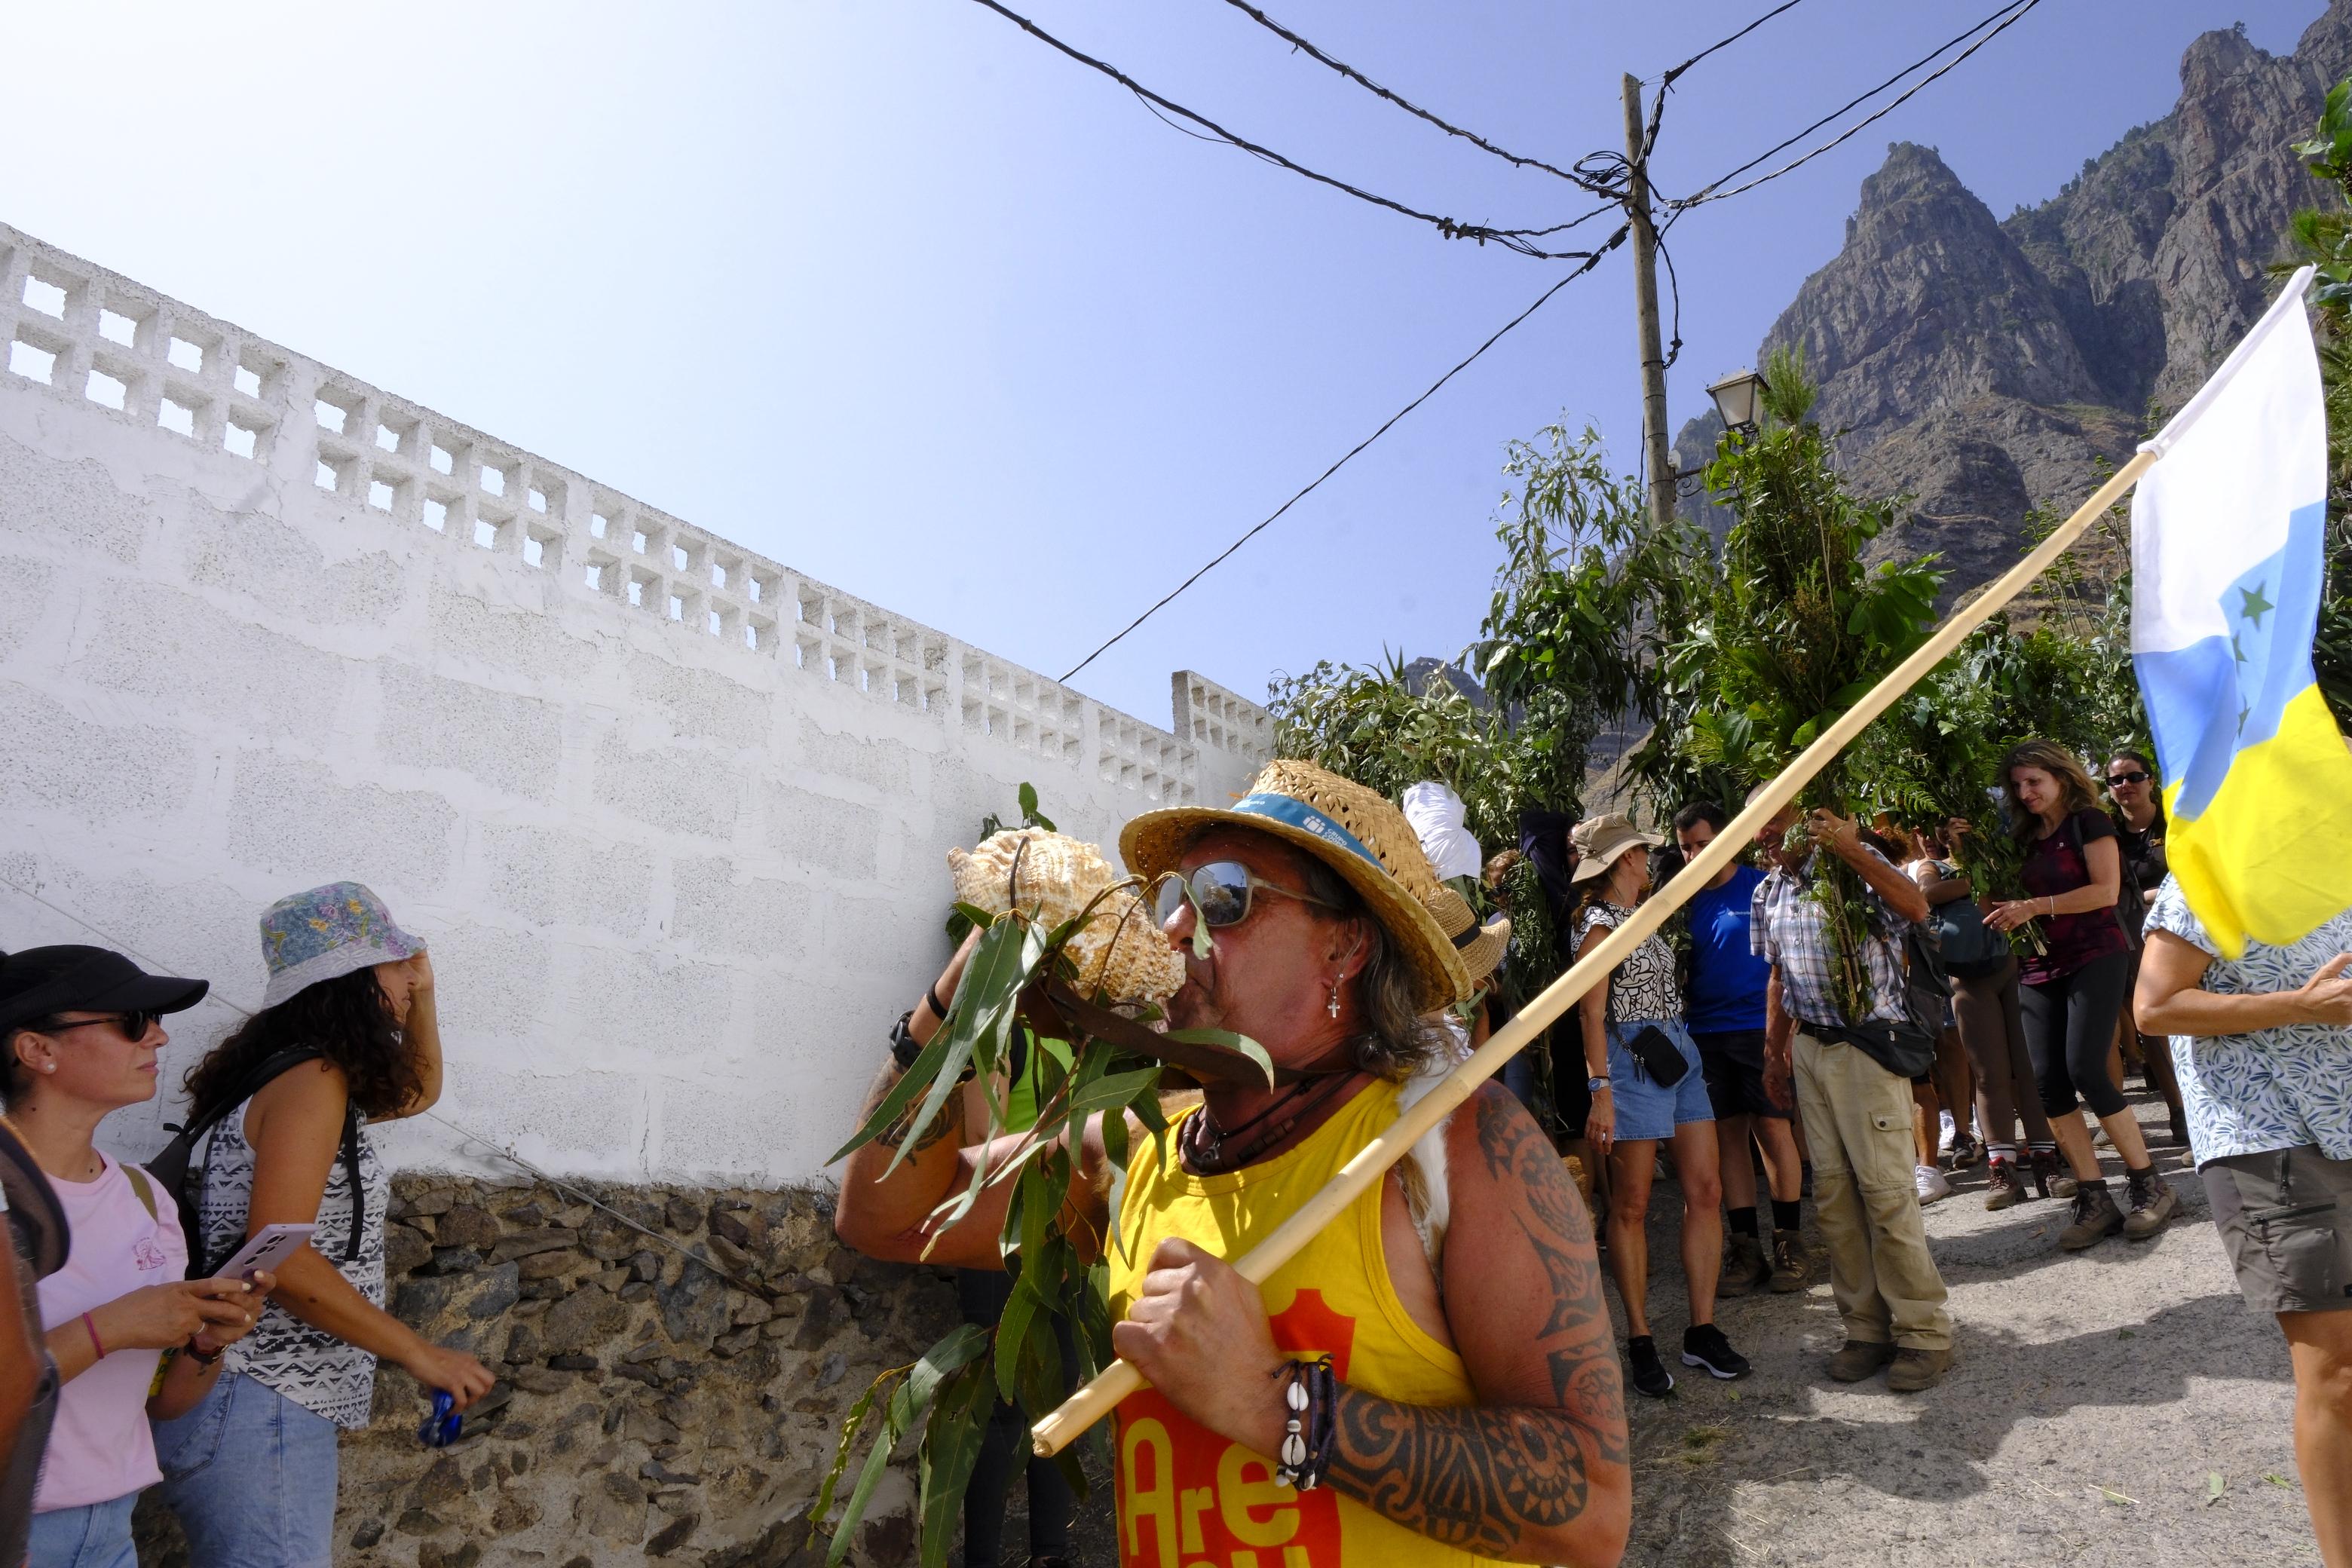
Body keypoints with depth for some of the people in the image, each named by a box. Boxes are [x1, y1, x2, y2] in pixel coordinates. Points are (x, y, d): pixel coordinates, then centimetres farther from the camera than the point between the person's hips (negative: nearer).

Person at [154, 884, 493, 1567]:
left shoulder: (315, 1078, 13)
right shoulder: (310, 1079, -16)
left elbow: (418, 1092, 32)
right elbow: (276, 1254, -25)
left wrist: (422, 994, 15)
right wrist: (421, 1353, -19)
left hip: (278, 1404, 10)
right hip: (256, 1406, -10)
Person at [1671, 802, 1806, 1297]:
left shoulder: (1761, 886, -2)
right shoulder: (1687, 899, 11)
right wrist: (1684, 1007, 0)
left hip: (1758, 1028, -4)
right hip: (1704, 1032, 4)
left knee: (1774, 1131, -3)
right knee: (1728, 1136, 6)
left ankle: (1788, 1243, 9)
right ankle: (1746, 1247, 13)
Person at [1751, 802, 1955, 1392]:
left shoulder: (1853, 866, -5)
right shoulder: (1769, 893, 13)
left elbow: (1915, 908, -23)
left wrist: (1850, 848, -27)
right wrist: (1773, 1051, 19)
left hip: (1867, 1046, -6)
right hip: (1808, 1049, 6)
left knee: (1886, 1188, -7)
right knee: (1832, 1194, 7)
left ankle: (1923, 1332, 5)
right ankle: (1867, 1329, 16)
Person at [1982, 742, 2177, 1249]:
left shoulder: (2088, 822, -1)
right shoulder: (2024, 838, 17)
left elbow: (2106, 890, -13)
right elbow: (2009, 903, 22)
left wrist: (2035, 906, -18)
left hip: (2095, 956, -6)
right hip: (2040, 967, 6)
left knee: (2085, 1070, -17)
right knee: (2048, 1082, -4)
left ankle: (2150, 1186, -2)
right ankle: (2094, 1199, 0)